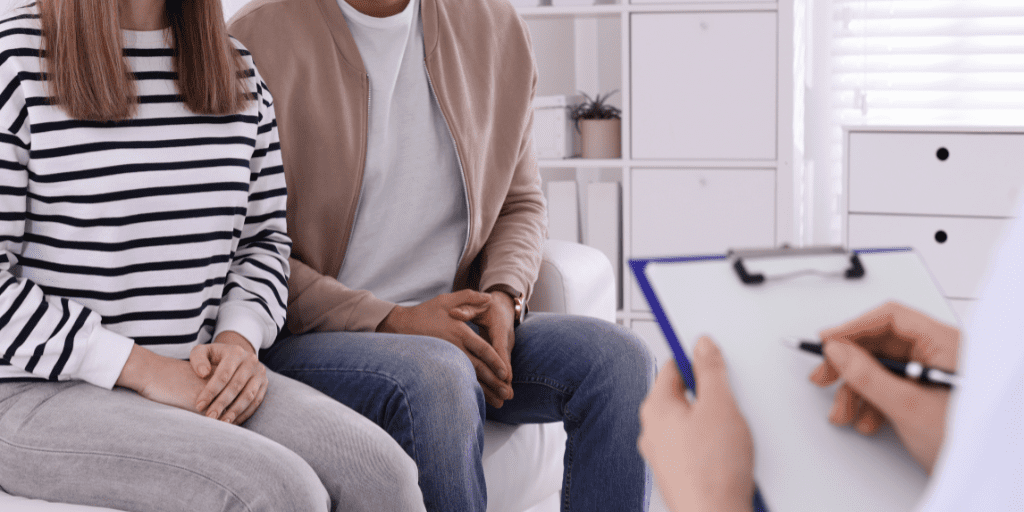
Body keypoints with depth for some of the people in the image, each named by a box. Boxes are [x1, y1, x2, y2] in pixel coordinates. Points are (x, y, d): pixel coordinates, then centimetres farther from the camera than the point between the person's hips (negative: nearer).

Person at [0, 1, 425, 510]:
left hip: (200, 381, 6)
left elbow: (265, 239, 16)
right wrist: (143, 368, -16)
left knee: (378, 468, -21)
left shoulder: (235, 71, 10)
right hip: (41, 394, -5)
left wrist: (239, 341, -6)